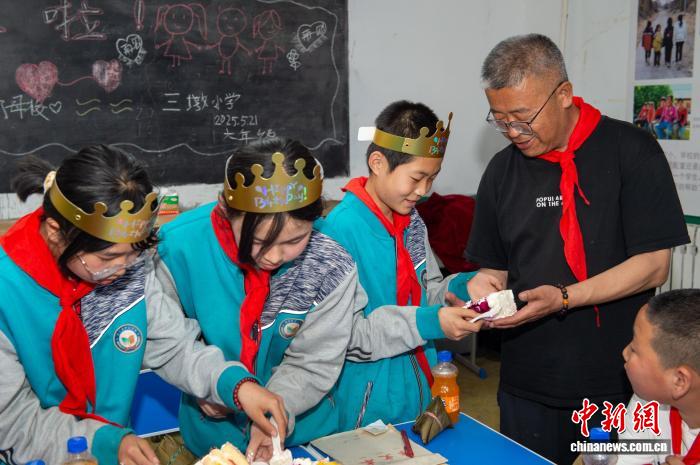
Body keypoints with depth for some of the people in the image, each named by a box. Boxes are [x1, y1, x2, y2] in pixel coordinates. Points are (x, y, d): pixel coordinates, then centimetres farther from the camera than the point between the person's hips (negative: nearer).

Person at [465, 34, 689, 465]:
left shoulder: (632, 151, -8)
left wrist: (564, 298, -22)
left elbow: (653, 264, -11)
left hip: (620, 379, -3)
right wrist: (483, 289, -12)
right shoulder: (502, 170, 4)